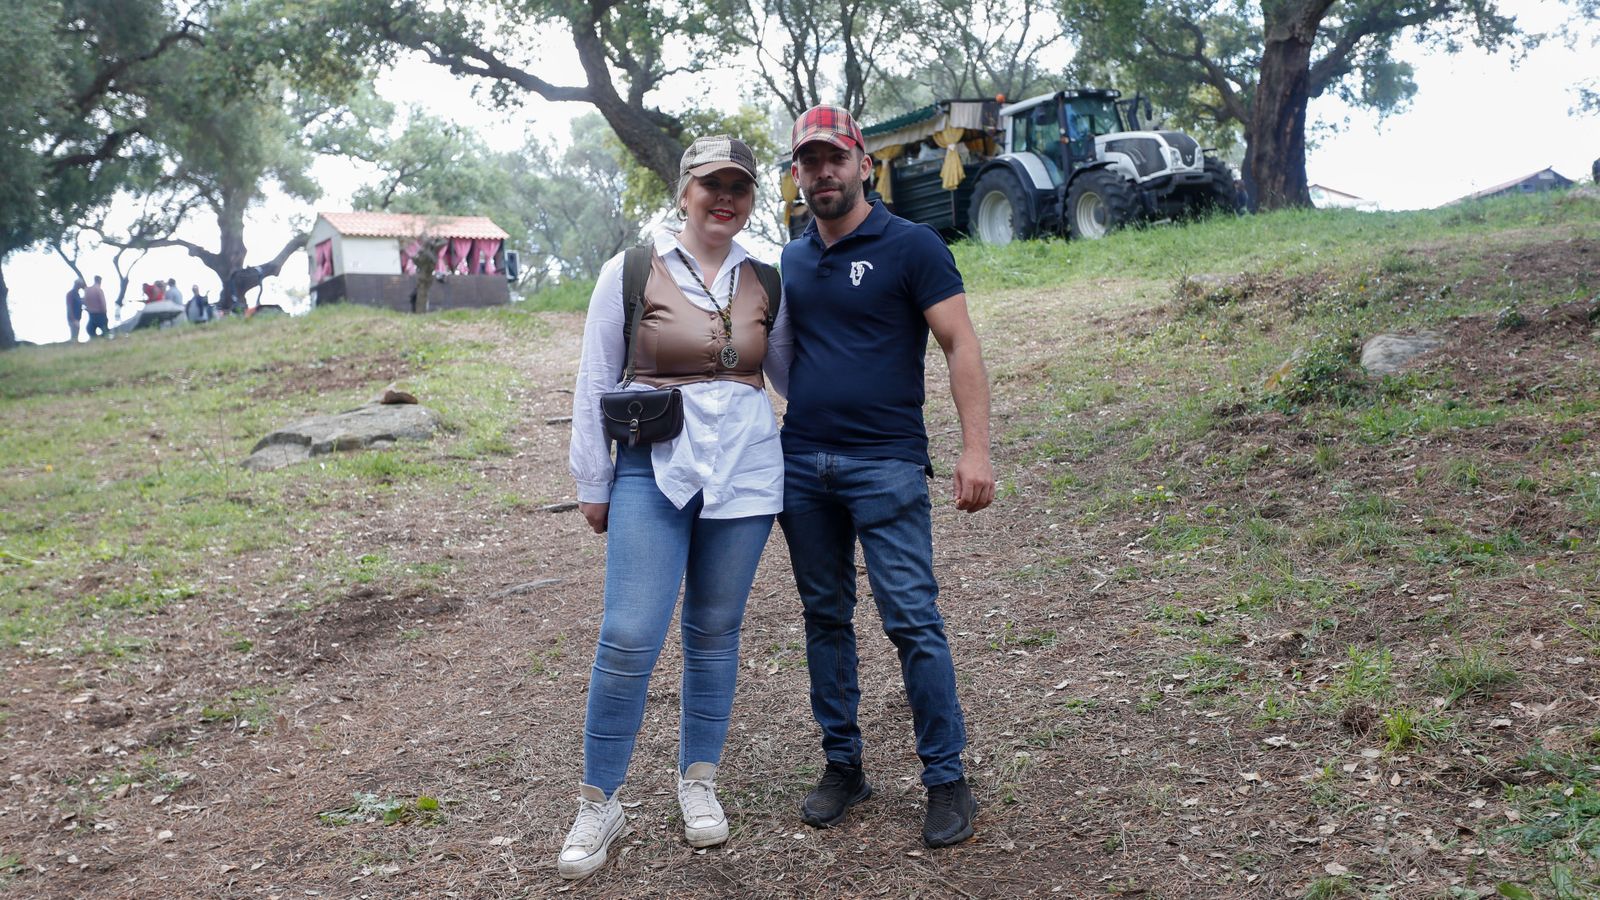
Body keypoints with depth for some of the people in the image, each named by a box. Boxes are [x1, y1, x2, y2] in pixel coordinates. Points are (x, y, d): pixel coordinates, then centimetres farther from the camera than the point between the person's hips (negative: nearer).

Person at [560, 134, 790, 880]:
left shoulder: (764, 280, 6)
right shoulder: (631, 271, -2)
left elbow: (789, 371, 18)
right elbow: (595, 383, 1)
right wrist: (592, 482, 2)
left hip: (744, 470, 3)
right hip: (653, 468, -2)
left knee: (715, 631, 10)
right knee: (629, 639, -7)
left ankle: (699, 781, 29)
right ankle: (598, 803, 11)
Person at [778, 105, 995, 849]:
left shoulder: (911, 246, -3)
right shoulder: (790, 261, 14)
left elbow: (960, 347, -7)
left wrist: (976, 449, -16)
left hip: (885, 466, -5)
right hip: (802, 465, 6)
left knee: (912, 621, -5)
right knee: (825, 617, 11)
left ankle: (946, 779, 9)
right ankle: (842, 766, 23)